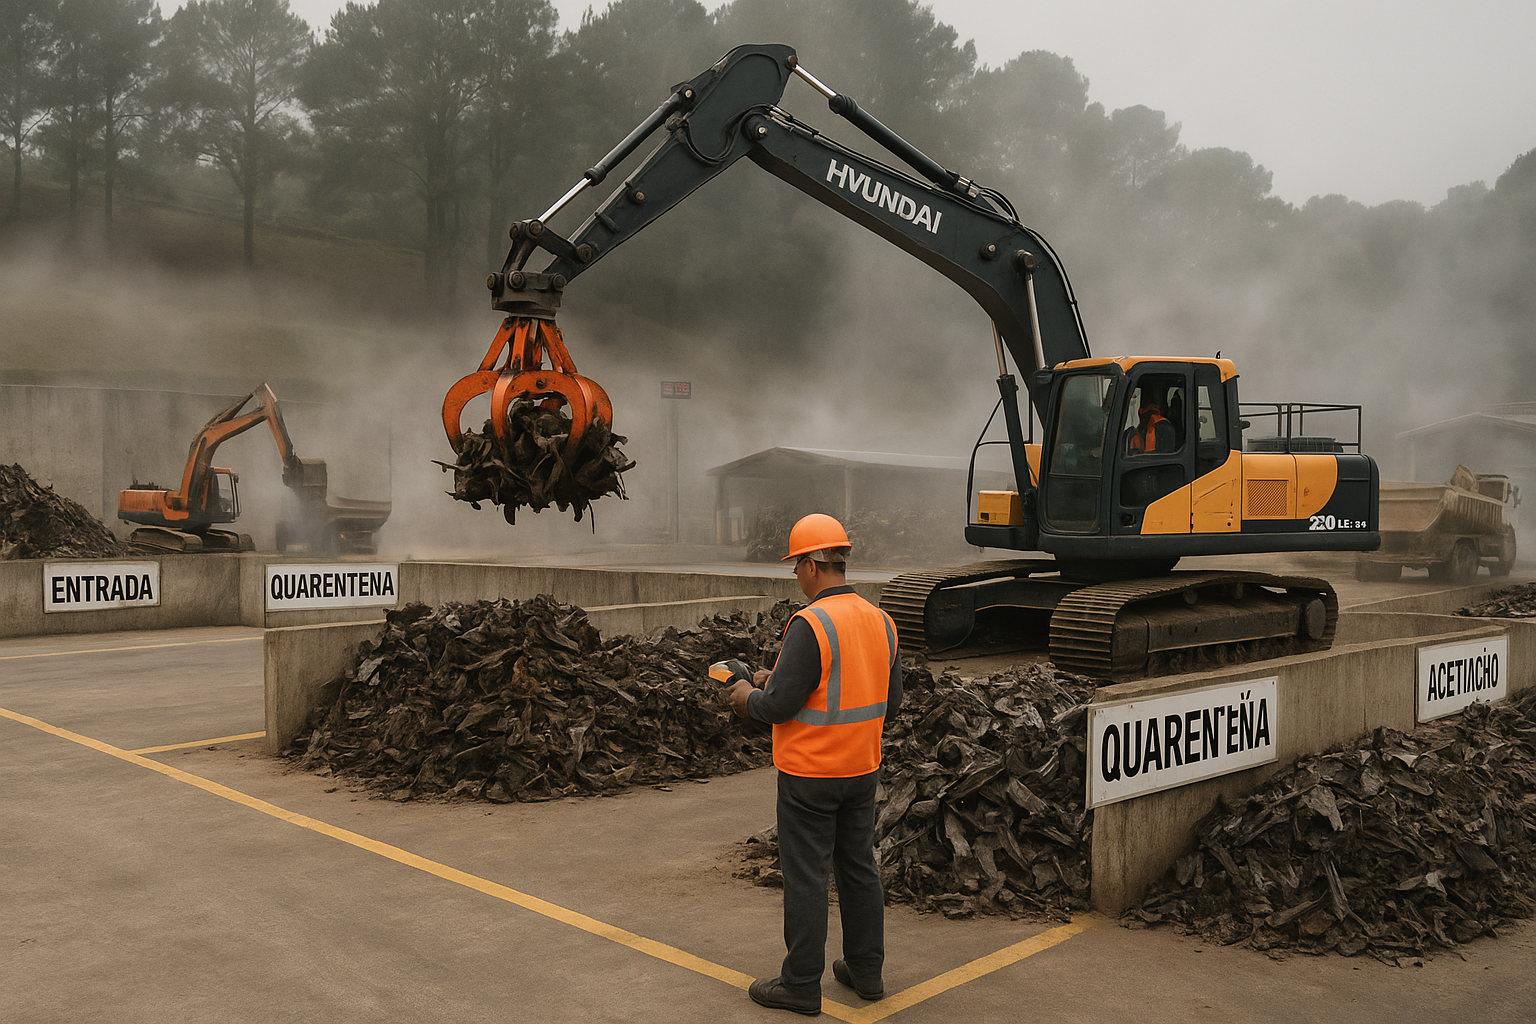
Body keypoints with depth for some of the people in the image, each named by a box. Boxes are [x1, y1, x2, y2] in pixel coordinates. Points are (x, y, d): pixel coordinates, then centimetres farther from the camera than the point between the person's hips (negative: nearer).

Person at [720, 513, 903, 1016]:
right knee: (859, 867, 17)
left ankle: (801, 984, 13)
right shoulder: (880, 621, 3)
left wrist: (748, 697, 1)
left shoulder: (810, 624, -21)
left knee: (805, 877, 3)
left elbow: (780, 705, -21)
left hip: (809, 774, -7)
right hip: (862, 768, 7)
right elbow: (890, 701, 10)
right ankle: (866, 969, 29)